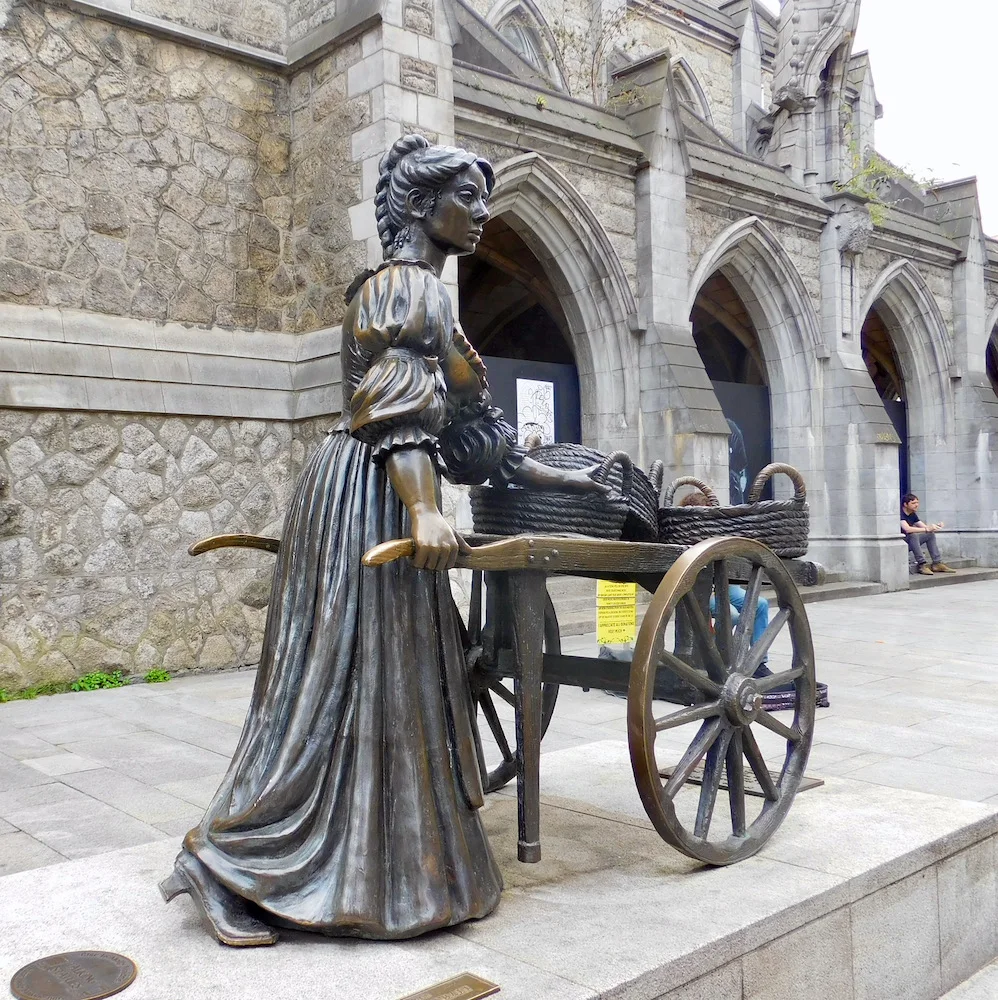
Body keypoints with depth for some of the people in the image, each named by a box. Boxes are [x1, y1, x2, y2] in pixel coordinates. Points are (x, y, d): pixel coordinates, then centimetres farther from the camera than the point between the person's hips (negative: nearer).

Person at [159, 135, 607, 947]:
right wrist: (424, 511, -33)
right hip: (374, 498, -10)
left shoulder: (424, 288, 22)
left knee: (394, 682, 12)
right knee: (357, 681, -5)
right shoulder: (406, 284, -8)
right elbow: (395, 409, -22)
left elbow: (464, 422, 21)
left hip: (385, 500, 10)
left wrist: (542, 475, 23)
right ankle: (231, 862, 4)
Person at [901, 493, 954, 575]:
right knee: (913, 535, -34)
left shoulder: (912, 515, 10)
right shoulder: (900, 514, -19)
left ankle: (937, 563, 1)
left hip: (910, 541, 9)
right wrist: (927, 529, -31)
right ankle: (921, 565, -32)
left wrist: (936, 526, -11)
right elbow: (907, 529, -33)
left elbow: (925, 527, 10)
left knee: (930, 534, 4)